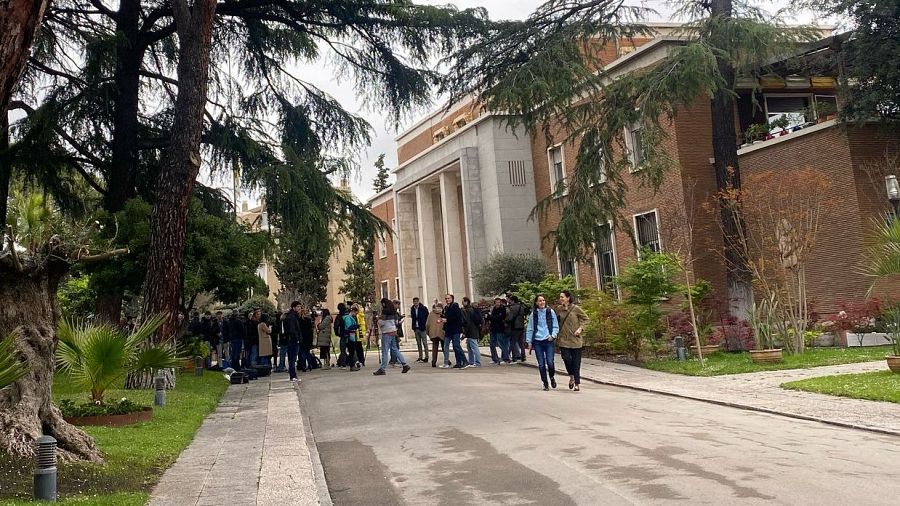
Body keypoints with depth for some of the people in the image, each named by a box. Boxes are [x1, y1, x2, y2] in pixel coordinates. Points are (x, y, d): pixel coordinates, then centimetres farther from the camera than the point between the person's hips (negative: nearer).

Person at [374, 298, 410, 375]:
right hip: (394, 332, 8)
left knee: (385, 351, -4)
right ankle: (405, 365, 8)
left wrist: (379, 319, 4)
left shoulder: (385, 311, -13)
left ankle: (382, 369, 0)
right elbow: (396, 322, 17)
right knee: (395, 349, 13)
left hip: (386, 333, -8)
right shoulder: (394, 311, 11)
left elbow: (382, 322, -15)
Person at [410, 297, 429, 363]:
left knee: (424, 343, -2)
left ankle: (426, 357, 0)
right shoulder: (412, 309, 7)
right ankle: (420, 357, 16)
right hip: (416, 328, 5)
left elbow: (427, 316, -4)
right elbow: (412, 318, 14)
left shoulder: (423, 308, -7)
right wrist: (413, 327, 8)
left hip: (422, 328, -5)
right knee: (418, 343, 9)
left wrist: (425, 325, -7)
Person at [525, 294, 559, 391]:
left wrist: (553, 335, -9)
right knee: (541, 364, 2)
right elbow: (530, 328, 10)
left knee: (550, 362, -9)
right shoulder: (533, 314, 5)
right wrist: (529, 341, 7)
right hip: (537, 341, 1)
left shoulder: (550, 312, 3)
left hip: (548, 340, -1)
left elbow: (556, 326, 8)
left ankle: (552, 377, 21)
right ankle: (545, 384, 14)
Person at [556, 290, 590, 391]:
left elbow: (585, 318, 4)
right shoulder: (558, 309, 4)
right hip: (563, 339, 2)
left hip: (575, 339, -2)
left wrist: (580, 328, -10)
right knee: (566, 358, -13)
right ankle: (571, 376, 14)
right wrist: (556, 335, 8)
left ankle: (577, 383, 13)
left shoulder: (576, 309, -5)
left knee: (576, 361, 2)